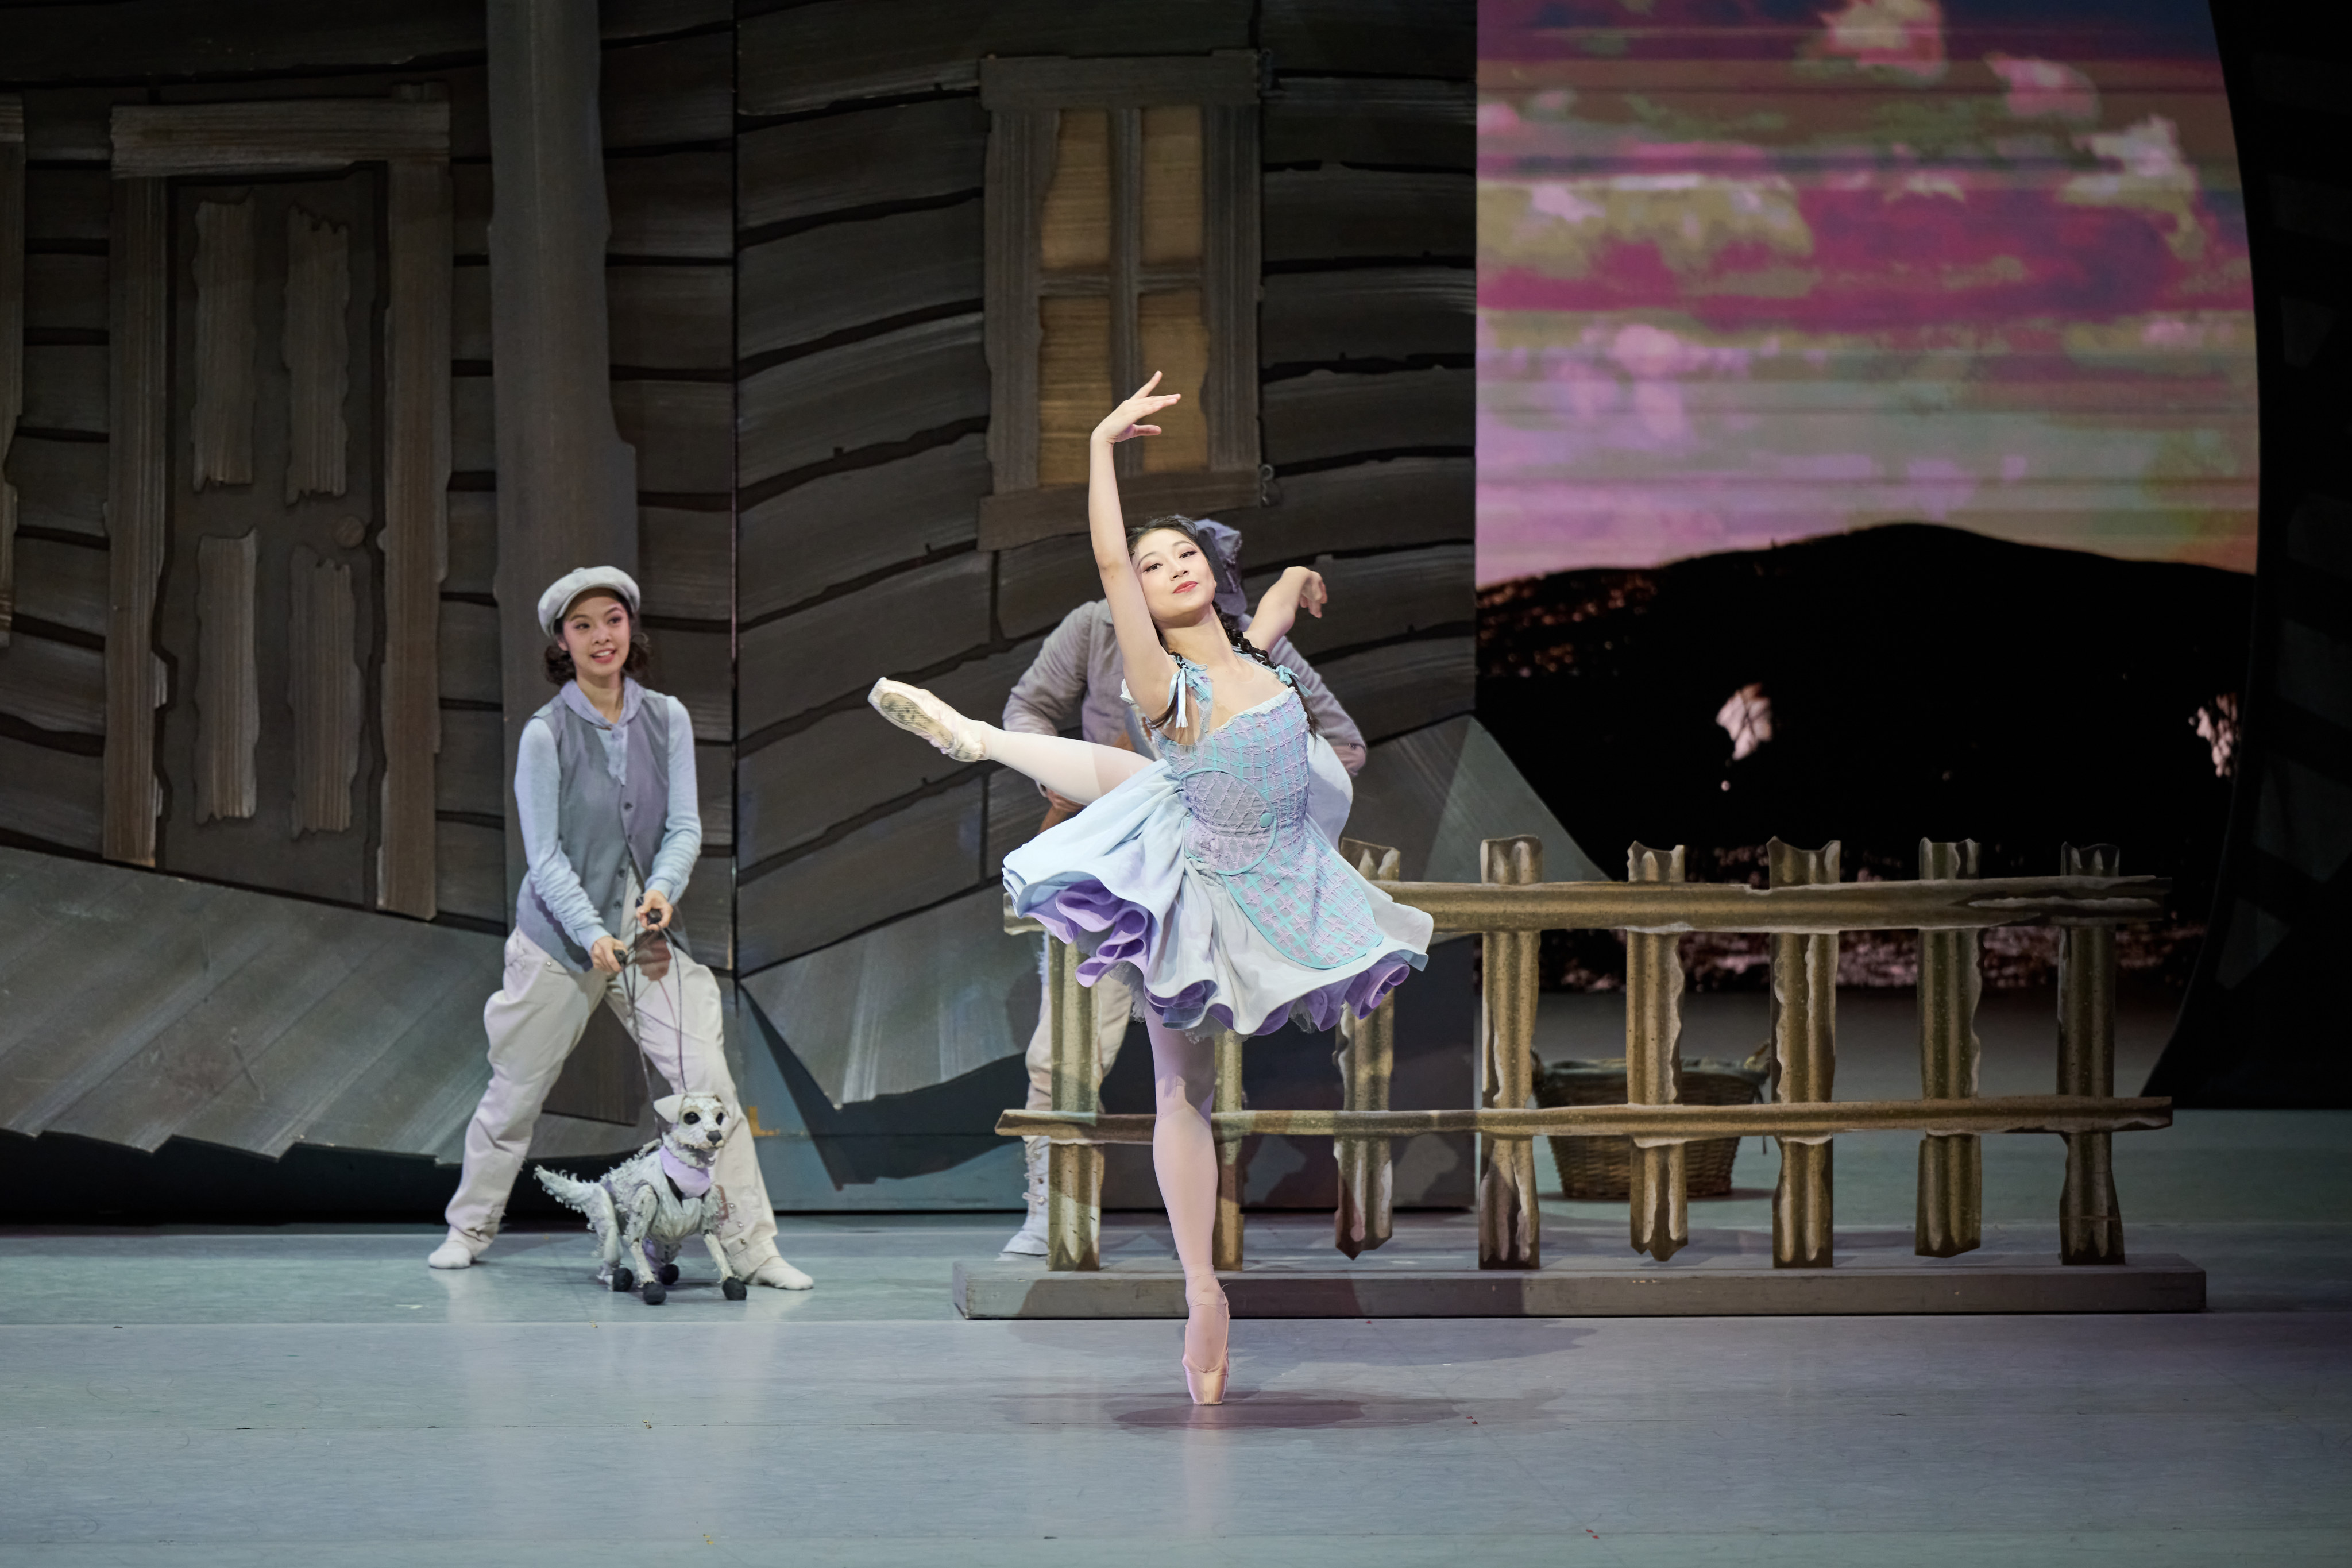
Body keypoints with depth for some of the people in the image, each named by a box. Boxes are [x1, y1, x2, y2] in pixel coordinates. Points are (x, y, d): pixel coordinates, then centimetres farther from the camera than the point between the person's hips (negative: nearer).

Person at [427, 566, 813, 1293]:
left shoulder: (668, 719, 2)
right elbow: (544, 855, -11)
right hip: (560, 933, -2)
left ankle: (751, 1245, -6)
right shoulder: (546, 734, -9)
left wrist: (663, 888, -19)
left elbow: (684, 825, 1)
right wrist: (593, 935, -23)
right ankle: (470, 1227, 29)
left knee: (708, 1080, -9)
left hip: (649, 932, 2)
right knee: (516, 1091, 9)